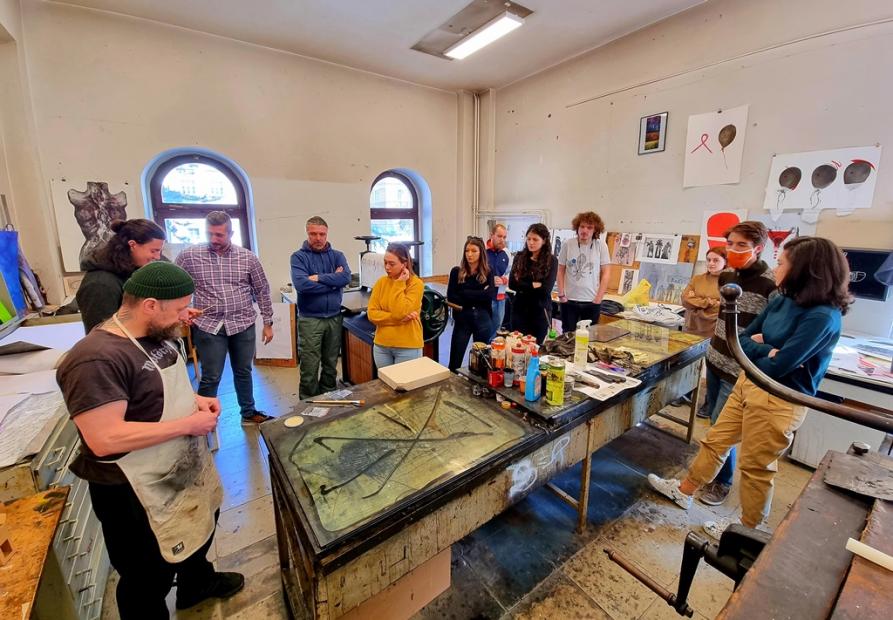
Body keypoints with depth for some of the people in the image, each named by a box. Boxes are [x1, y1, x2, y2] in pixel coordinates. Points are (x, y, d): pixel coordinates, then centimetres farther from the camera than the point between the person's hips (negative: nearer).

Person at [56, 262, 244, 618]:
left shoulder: (157, 335, -2)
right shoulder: (96, 359, -30)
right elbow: (105, 439, -33)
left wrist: (194, 399, -3)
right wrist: (188, 424, -27)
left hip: (188, 471, 9)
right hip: (135, 492, -9)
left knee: (200, 527, 31)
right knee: (149, 579, 16)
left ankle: (197, 583, 58)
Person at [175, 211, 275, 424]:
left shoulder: (248, 258, 0)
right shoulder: (189, 256, -3)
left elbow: (262, 291, 4)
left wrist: (268, 323, 4)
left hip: (243, 325, 2)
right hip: (209, 326, -2)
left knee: (244, 372, 15)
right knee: (210, 378, 4)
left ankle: (248, 413, 32)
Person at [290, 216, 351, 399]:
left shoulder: (337, 255, 6)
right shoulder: (298, 257, -3)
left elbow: (346, 278, -13)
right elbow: (301, 284, -20)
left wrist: (318, 278, -16)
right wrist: (333, 280, -12)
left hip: (334, 318, 3)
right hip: (310, 319, -3)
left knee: (331, 364, 15)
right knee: (310, 368, 1)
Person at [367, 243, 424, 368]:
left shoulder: (416, 283, -11)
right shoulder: (381, 282, 2)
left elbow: (400, 312, -22)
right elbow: (372, 314, -5)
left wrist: (399, 284, -17)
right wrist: (398, 318, -16)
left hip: (407, 347, -4)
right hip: (381, 345, 4)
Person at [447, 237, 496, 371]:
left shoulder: (488, 272, 2)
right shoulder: (456, 271, 0)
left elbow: (491, 295, -13)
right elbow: (450, 297, -8)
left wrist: (465, 294, -15)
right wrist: (480, 295, -13)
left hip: (483, 319, 1)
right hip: (462, 319, -1)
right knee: (455, 362, 3)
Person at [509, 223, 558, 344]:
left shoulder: (551, 261, -4)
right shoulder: (519, 257, 3)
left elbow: (546, 289, -14)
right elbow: (512, 284, -7)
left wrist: (523, 287, -9)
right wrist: (534, 285, -13)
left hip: (540, 311, -2)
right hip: (519, 309, 2)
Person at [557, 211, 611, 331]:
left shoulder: (601, 245, -4)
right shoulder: (567, 244, -4)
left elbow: (605, 274, -1)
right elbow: (561, 271, 3)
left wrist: (598, 298, -5)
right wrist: (561, 295, -3)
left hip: (592, 301, 0)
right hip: (569, 300, 0)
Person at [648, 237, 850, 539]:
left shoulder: (822, 317, -23)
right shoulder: (781, 301, 1)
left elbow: (777, 367, -26)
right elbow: (742, 340, 3)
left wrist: (756, 347, -7)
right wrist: (767, 351, -16)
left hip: (778, 402, -8)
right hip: (747, 383, 8)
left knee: (756, 468, 11)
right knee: (715, 442, 19)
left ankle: (747, 531, 35)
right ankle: (683, 490, 38)